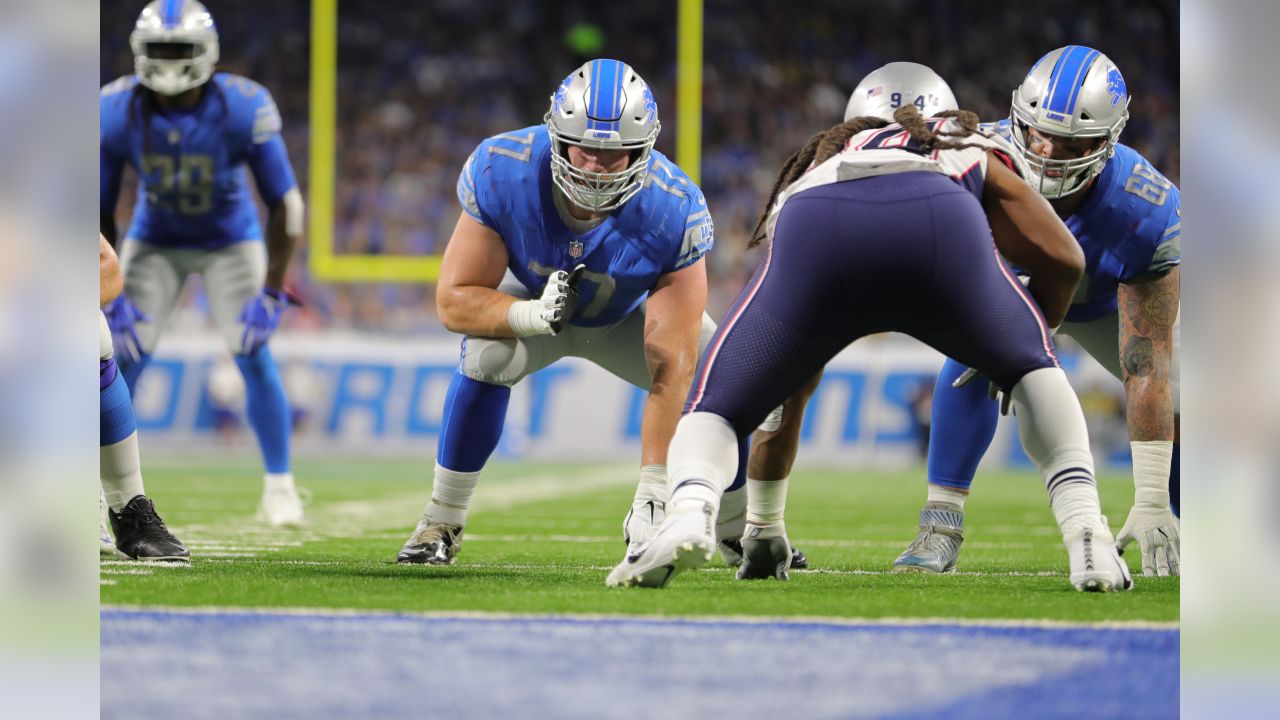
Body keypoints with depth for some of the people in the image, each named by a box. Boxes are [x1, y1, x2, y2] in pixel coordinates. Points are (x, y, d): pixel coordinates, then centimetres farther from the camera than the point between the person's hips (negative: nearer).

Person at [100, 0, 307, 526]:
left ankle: (279, 488, 2)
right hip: (155, 242, 1)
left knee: (254, 355, -12)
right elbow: (101, 212, -13)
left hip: (230, 241, -1)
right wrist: (111, 298, -17)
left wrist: (271, 293, -24)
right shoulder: (117, 113, -25)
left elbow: (284, 204, -21)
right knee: (124, 355, -11)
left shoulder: (244, 109, -30)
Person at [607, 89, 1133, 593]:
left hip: (817, 229, 0)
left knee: (715, 405, 18)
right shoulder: (976, 155, 43)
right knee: (1030, 366, 30)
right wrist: (1031, 335, 49)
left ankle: (690, 512, -15)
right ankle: (1085, 533, 11)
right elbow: (1062, 260, 27)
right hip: (941, 226, 0)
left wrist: (763, 529, 51)